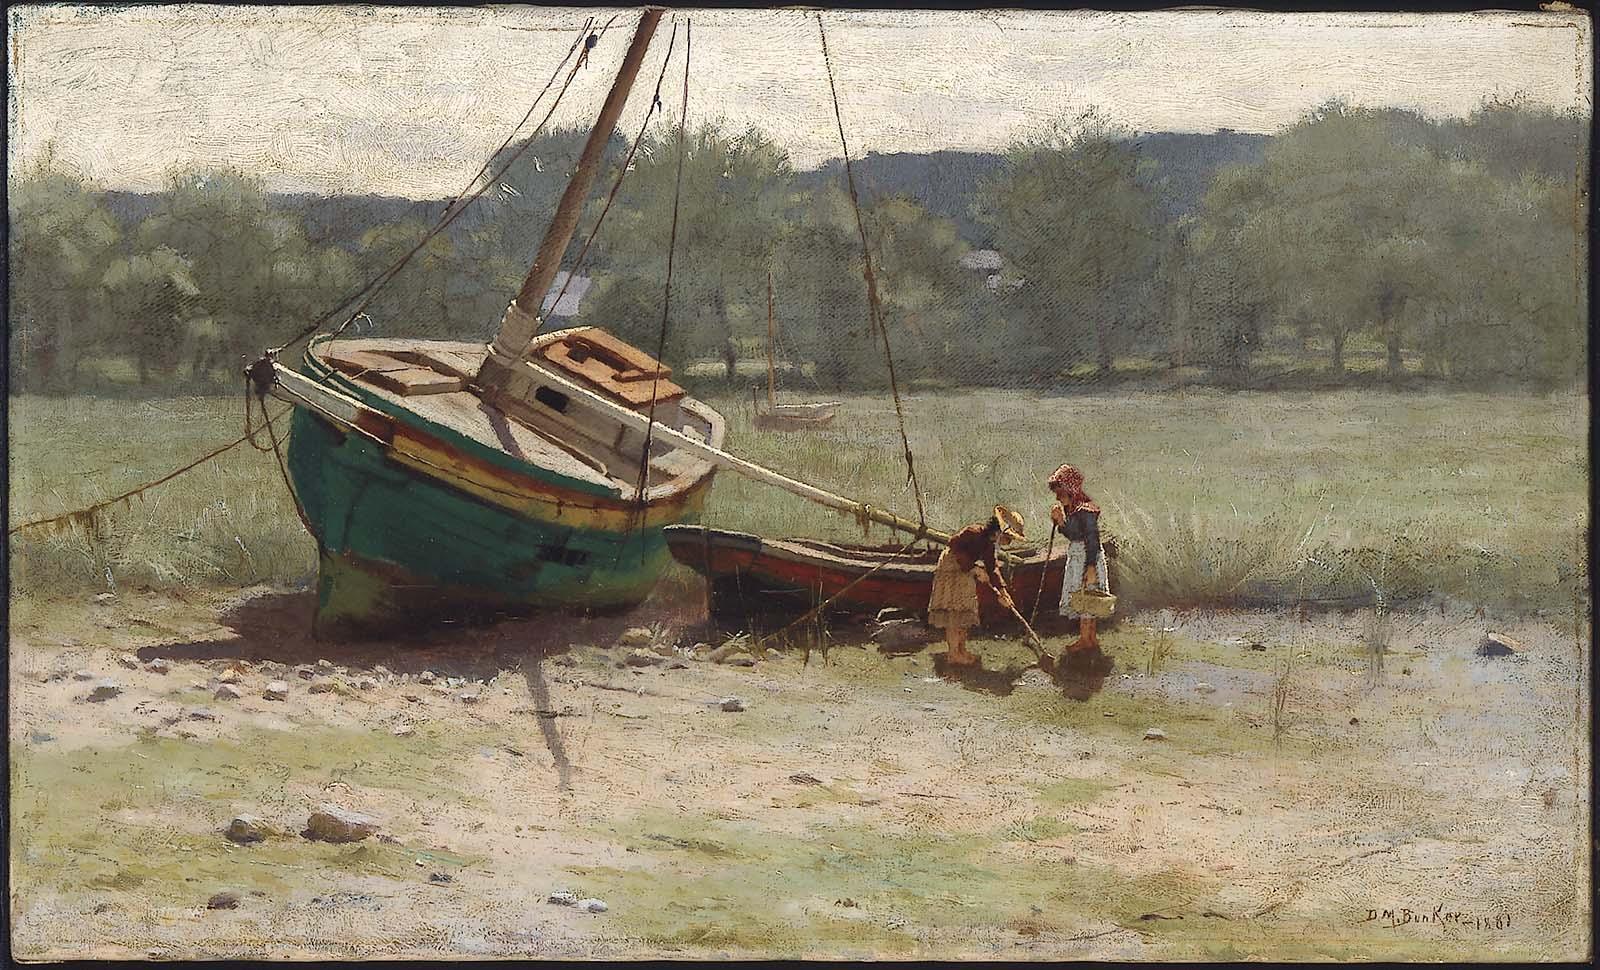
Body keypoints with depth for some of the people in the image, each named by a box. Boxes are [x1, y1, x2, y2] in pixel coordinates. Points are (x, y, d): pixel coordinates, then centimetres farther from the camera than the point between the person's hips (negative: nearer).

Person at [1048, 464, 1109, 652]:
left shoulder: (1085, 511, -22)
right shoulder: (1070, 508, 6)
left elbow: (1092, 540, -23)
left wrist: (1091, 568, -24)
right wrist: (1060, 520, -3)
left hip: (1086, 558, -9)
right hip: (1076, 557, 9)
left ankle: (1086, 639, 9)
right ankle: (1090, 637, 24)